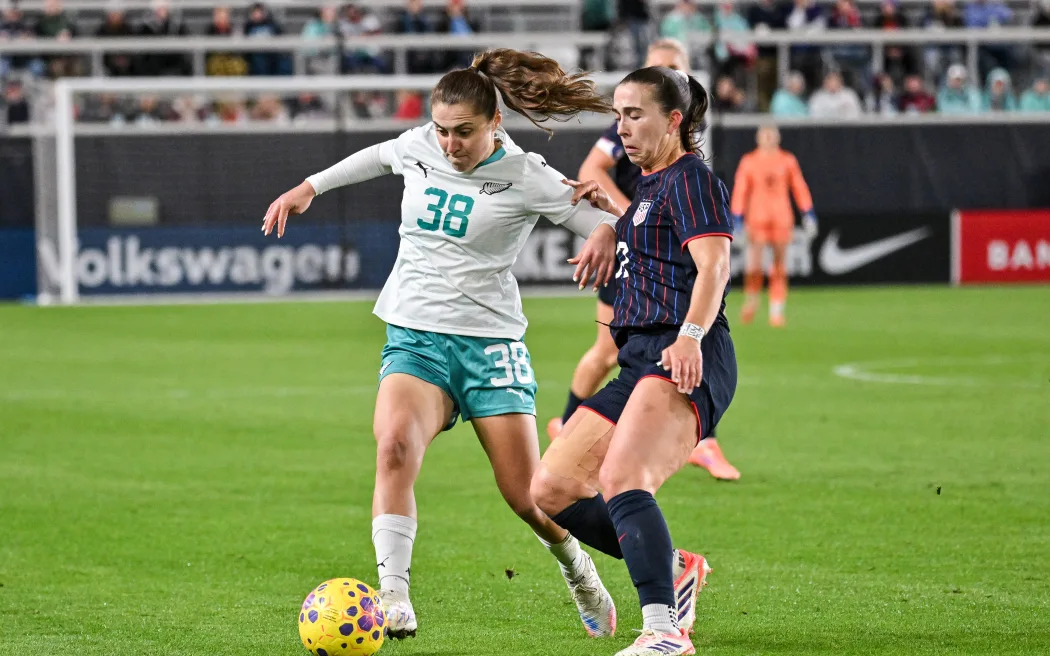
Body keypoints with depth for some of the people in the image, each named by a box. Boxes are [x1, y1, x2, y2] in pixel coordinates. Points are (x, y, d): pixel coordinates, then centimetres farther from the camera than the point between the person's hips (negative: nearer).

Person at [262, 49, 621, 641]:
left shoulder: (525, 177, -7)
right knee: (395, 446, -29)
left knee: (527, 496, -2)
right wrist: (310, 187, 33)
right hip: (415, 337, 2)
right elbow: (376, 157, 28)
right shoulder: (417, 148, 4)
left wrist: (605, 235, -29)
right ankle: (394, 599, -32)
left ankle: (576, 566, 32)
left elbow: (606, 221, -6)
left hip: (490, 342, -2)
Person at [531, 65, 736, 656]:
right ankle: (673, 569, 12)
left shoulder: (691, 178, -4)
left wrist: (690, 335, -34)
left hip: (684, 362, -10)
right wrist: (609, 209, 32)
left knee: (621, 478, -31)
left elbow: (714, 262, -19)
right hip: (639, 363, 10)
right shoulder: (651, 186, 24)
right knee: (552, 490, 4)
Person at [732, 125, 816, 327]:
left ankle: (776, 311, 4)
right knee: (754, 263, -9)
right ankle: (751, 300, 16)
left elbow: (799, 188, 7)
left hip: (782, 218, 1)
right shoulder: (749, 162, 2)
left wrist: (808, 214, 1)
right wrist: (737, 219, -3)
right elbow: (740, 191, 1)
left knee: (780, 264, 0)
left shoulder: (788, 161, 5)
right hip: (757, 217, -1)